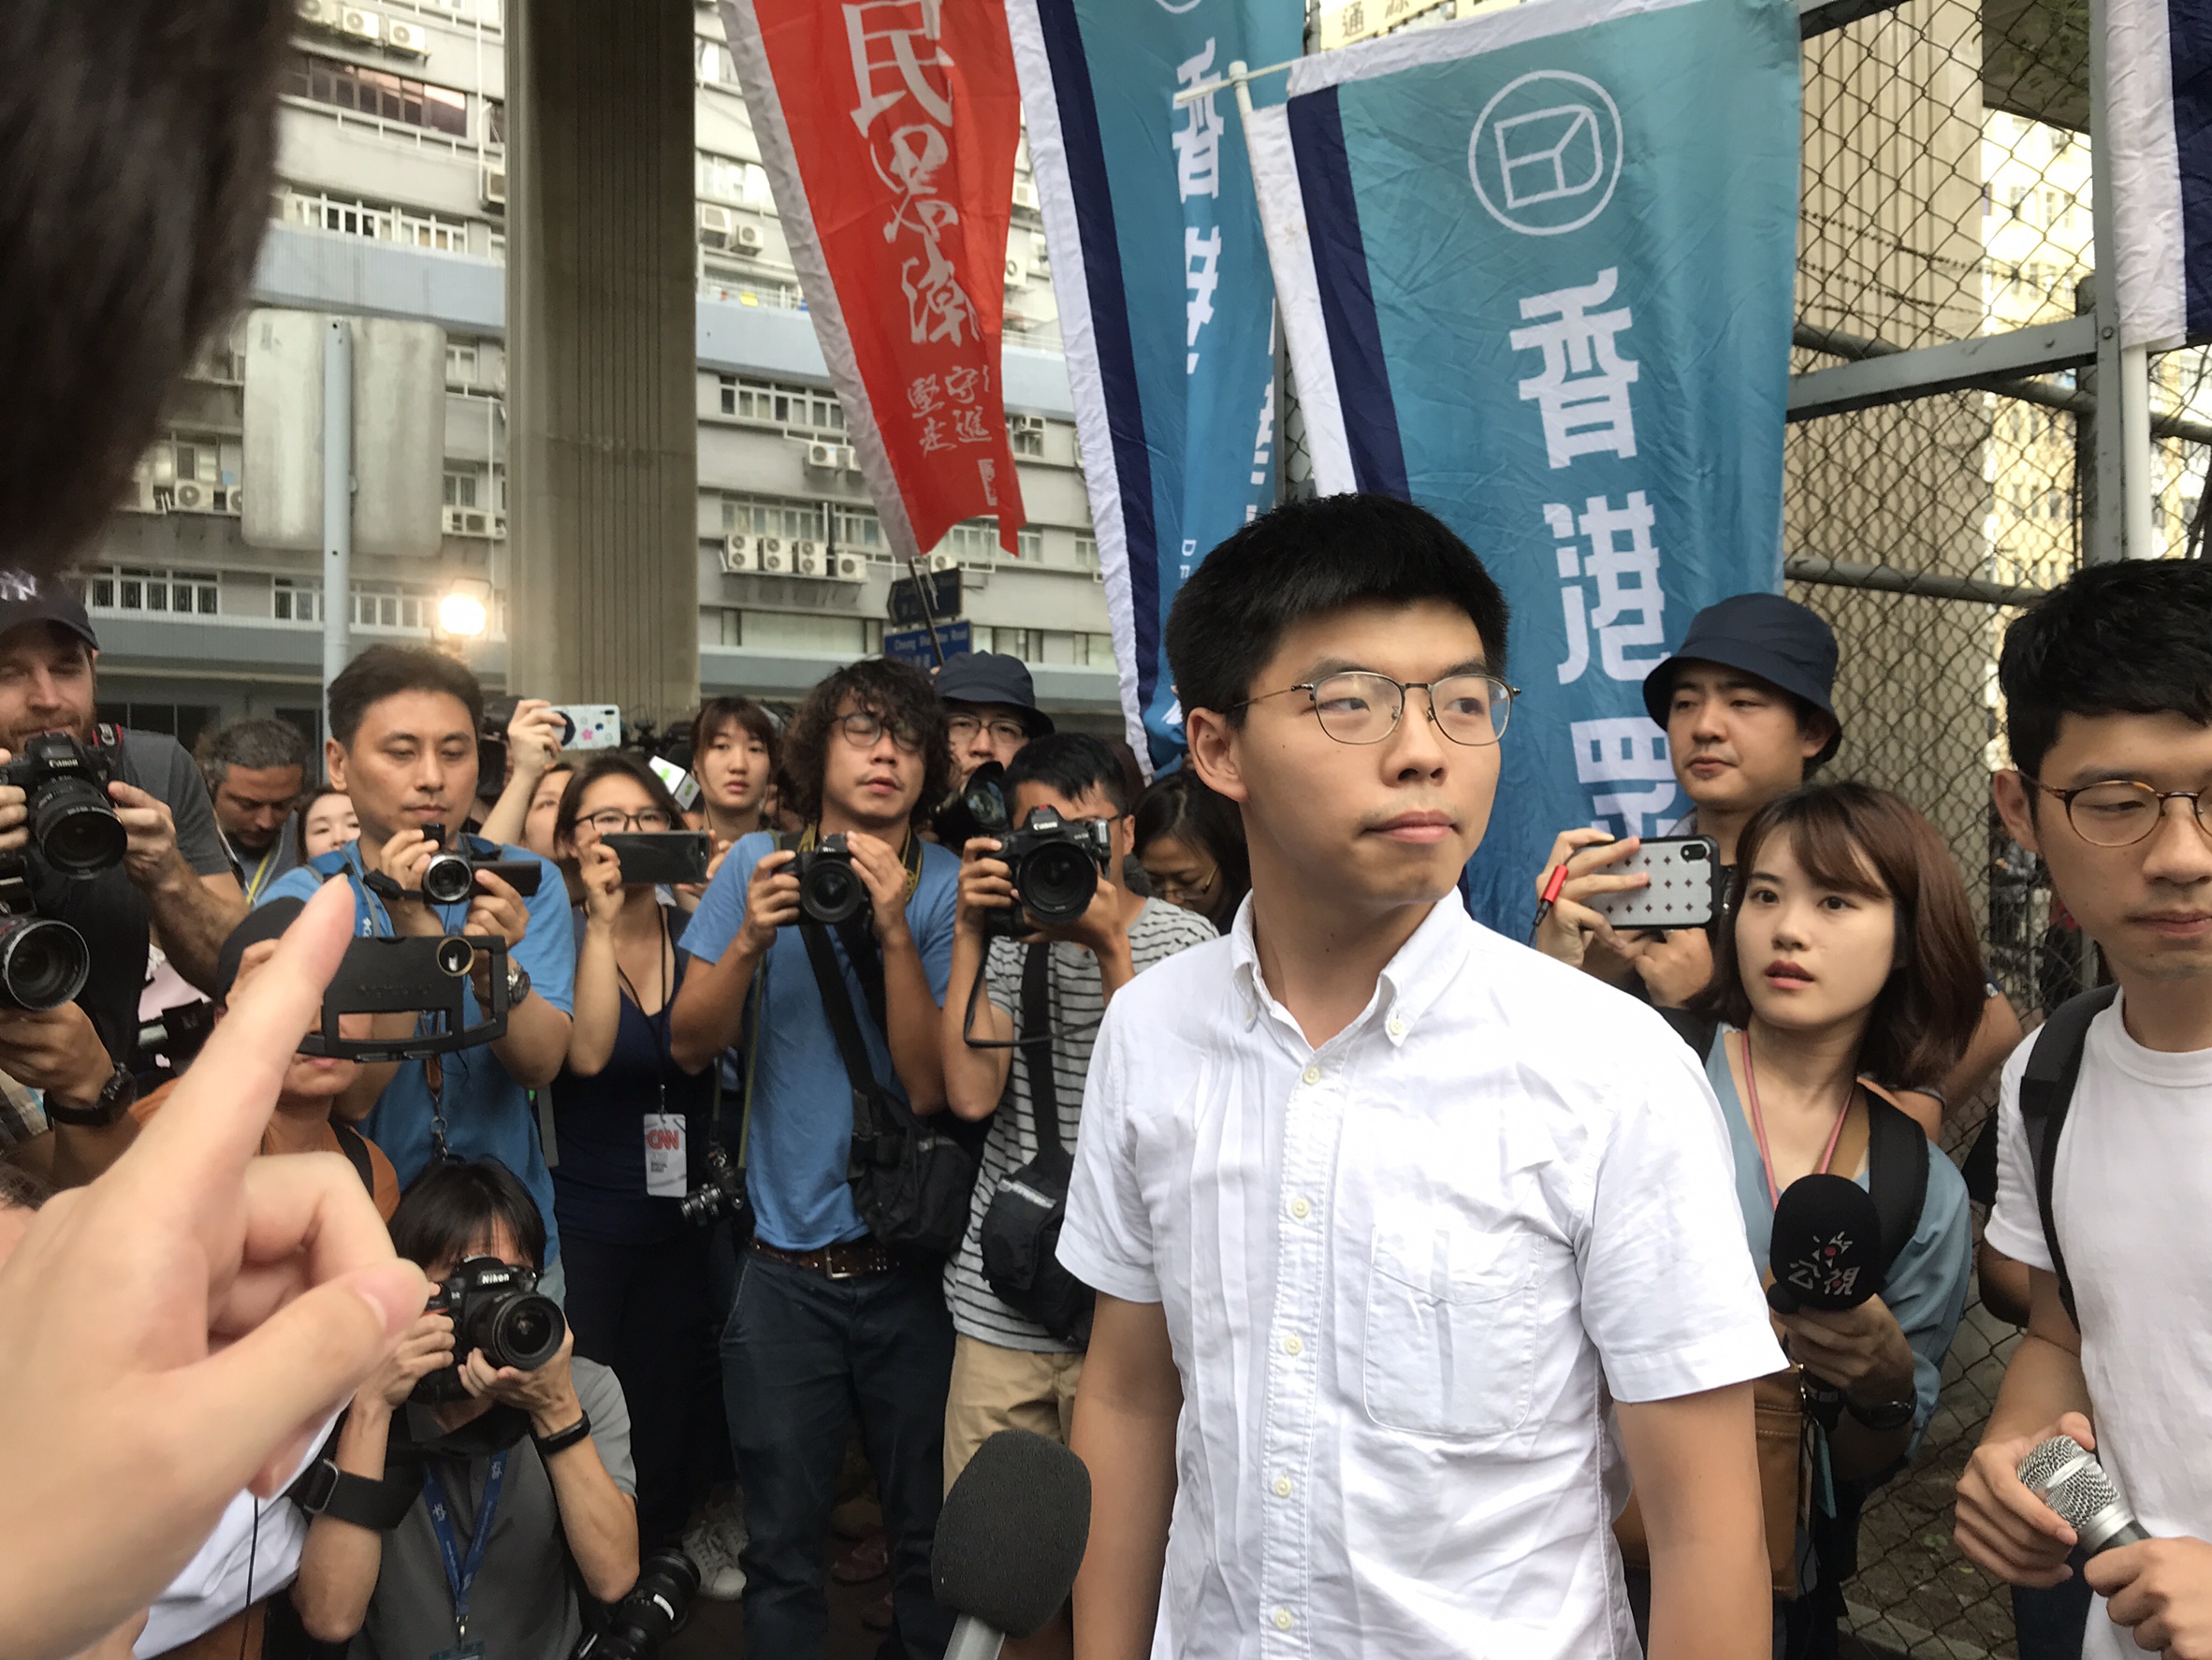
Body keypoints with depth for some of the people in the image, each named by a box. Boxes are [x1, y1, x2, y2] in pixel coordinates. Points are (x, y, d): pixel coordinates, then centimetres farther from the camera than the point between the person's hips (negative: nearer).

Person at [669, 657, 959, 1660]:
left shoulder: (946, 888, -6)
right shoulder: (760, 864, 0)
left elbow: (930, 1086, -13)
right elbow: (689, 1045, -2)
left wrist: (894, 931, -24)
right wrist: (750, 940, -19)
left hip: (915, 1257, 0)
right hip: (789, 1264, 1)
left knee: (932, 1542, 14)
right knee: (782, 1550, 10)